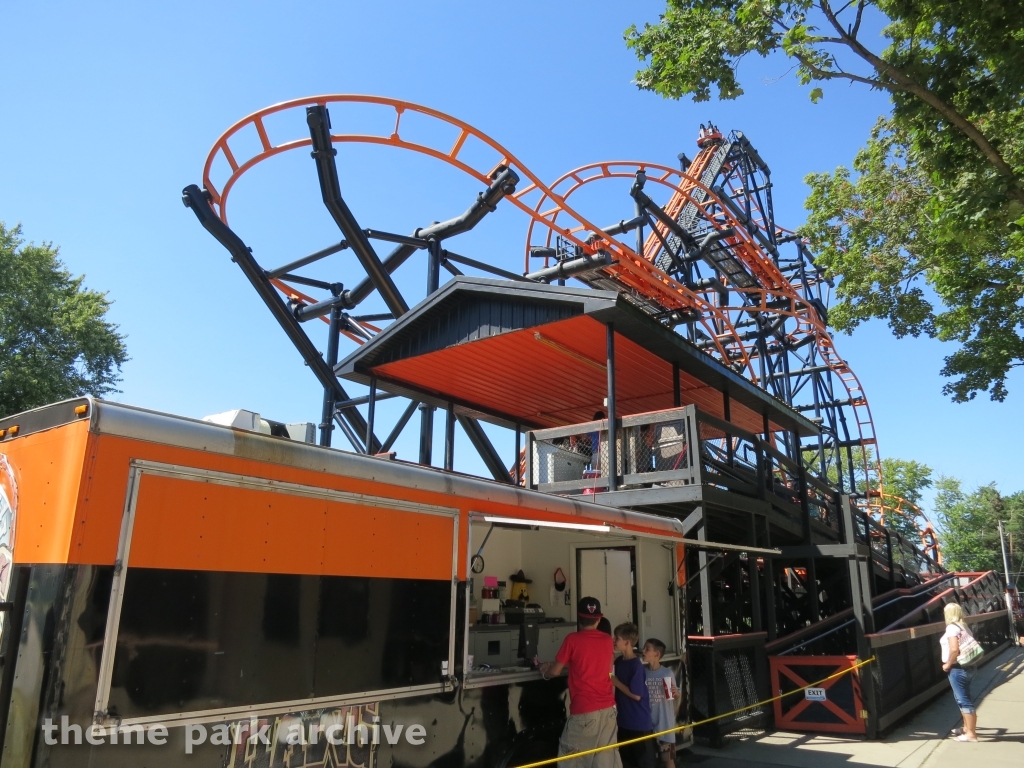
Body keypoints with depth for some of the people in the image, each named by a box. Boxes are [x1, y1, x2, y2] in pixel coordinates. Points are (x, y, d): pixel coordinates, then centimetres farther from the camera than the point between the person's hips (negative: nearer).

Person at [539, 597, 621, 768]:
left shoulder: (572, 639, -9)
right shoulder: (607, 640, 6)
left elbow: (555, 671, -3)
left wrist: (544, 672, 19)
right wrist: (555, 664, 24)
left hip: (584, 711, -5)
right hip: (608, 709, 5)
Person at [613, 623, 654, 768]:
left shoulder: (636, 666, -19)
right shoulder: (618, 661, 3)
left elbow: (636, 695, -20)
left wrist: (615, 681, -16)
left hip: (639, 723, -7)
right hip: (624, 721, 8)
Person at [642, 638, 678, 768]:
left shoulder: (667, 672, -8)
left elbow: (676, 696, 1)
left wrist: (676, 693, -21)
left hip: (665, 721, -3)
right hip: (648, 721, 3)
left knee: (668, 756, 5)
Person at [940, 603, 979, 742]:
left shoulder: (952, 627, -16)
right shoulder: (964, 627, 11)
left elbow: (954, 649, -26)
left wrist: (948, 664, -14)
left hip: (957, 668, -10)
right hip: (966, 667, 10)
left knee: (963, 700, -4)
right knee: (963, 699, 20)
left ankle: (971, 734, 0)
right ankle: (967, 727, 31)